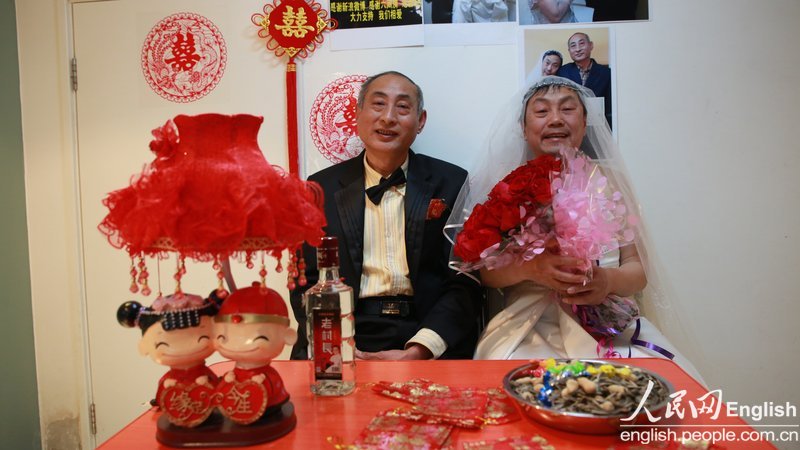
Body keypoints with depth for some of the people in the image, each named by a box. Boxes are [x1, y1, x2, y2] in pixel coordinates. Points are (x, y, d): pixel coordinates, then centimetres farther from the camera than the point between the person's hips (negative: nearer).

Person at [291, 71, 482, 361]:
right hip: (346, 333, 1)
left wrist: (417, 353, -14)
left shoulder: (452, 183, 4)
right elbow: (307, 282, 7)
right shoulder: (322, 188, 8)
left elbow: (466, 283, 0)